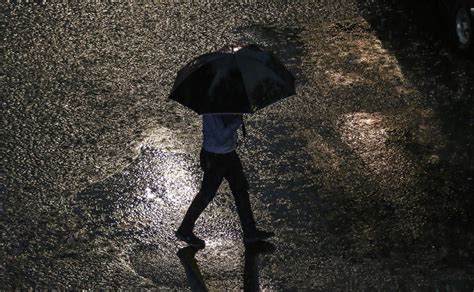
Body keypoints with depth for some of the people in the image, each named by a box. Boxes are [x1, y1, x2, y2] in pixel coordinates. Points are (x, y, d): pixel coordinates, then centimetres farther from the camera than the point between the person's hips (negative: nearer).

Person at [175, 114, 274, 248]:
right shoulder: (212, 113, -25)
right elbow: (221, 137, -27)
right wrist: (238, 121, -25)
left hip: (229, 154, 9)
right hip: (214, 157, -9)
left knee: (241, 189, 11)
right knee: (207, 194, 3)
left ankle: (250, 232, 20)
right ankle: (184, 231, 19)